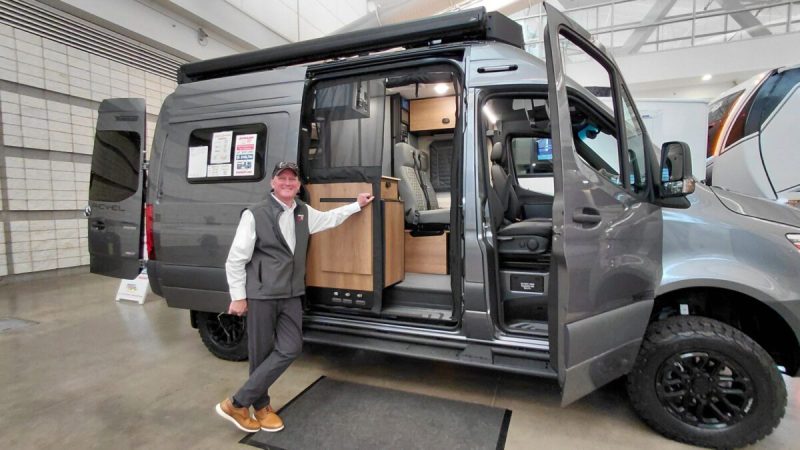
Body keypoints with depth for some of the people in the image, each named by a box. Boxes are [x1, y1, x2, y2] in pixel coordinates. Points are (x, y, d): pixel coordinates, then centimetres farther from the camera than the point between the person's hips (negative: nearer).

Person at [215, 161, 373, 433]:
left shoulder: (304, 212, 8)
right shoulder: (254, 215, -10)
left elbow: (329, 218, 28)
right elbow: (235, 260, -7)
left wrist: (357, 205, 31)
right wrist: (238, 297, -7)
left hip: (291, 296, 6)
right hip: (261, 295, -6)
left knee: (290, 349, 0)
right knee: (261, 354, 5)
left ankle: (238, 403, 15)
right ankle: (260, 407, 26)